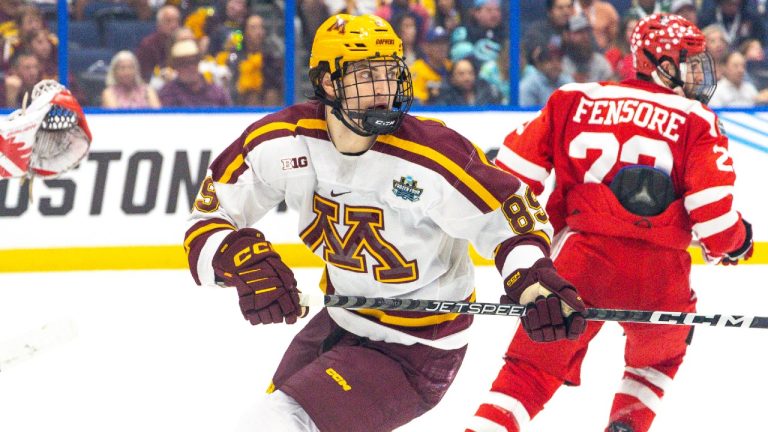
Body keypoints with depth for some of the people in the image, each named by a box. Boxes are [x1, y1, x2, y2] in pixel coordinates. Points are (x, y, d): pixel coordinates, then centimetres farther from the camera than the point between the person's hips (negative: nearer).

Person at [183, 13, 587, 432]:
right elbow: (206, 223, -10)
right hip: (342, 319, 6)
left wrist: (534, 283, -34)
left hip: (414, 350, -6)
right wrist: (243, 262, -30)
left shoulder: (433, 157, -26)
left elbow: (515, 216, -16)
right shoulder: (282, 141, -15)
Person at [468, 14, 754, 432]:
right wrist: (734, 241, 16)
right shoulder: (696, 122, 2)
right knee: (658, 354, 30)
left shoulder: (574, 101, 8)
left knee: (532, 367, 5)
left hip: (577, 263, 1)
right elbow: (712, 209, -6)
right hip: (657, 273, -1)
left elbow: (512, 171, 5)